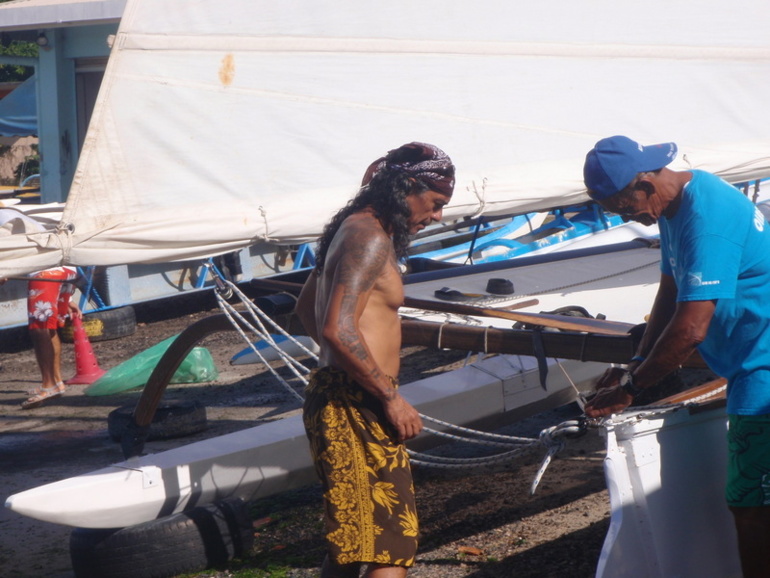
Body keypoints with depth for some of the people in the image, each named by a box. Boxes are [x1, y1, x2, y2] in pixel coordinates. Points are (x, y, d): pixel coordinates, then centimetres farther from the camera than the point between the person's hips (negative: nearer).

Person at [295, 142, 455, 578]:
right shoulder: (370, 238, -15)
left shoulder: (354, 229, 18)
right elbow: (338, 330, -25)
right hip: (356, 408, -11)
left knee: (349, 539, 16)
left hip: (335, 397, 11)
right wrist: (392, 397, -19)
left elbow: (307, 307, 31)